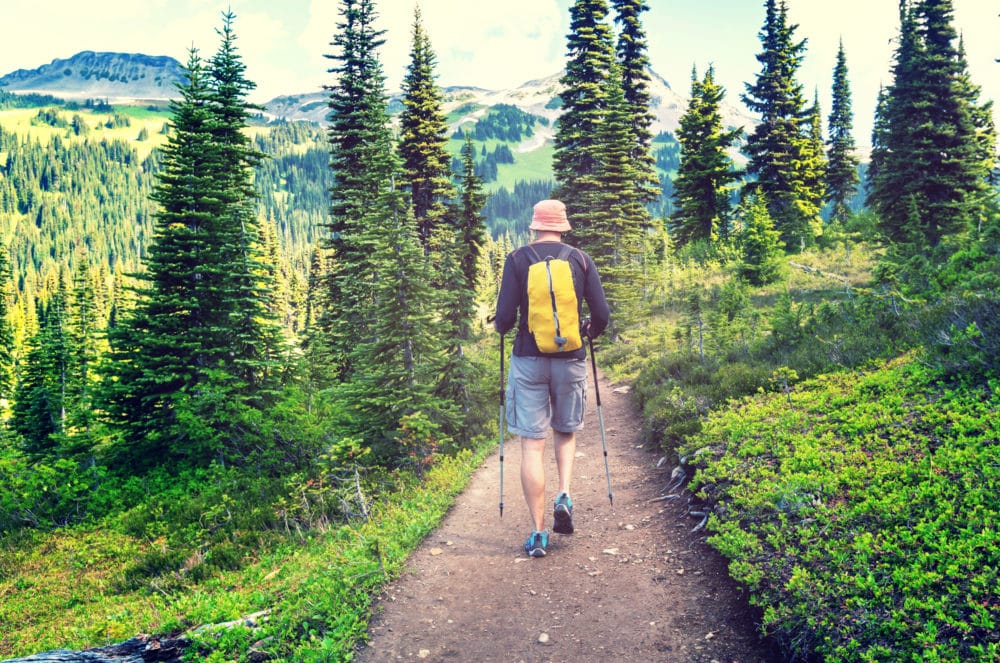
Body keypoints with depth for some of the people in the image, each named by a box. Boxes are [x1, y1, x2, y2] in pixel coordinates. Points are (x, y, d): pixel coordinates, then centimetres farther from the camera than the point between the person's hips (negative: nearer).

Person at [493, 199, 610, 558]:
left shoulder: (518, 259, -2)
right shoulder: (581, 259, 2)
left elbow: (505, 317, -8)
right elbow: (602, 315, -1)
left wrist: (501, 325, 15)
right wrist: (589, 331, 21)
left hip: (528, 359, -1)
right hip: (570, 360, 2)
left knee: (532, 444, 2)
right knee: (566, 431, 23)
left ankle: (538, 534, 4)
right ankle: (564, 495, 2)